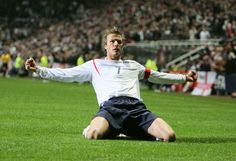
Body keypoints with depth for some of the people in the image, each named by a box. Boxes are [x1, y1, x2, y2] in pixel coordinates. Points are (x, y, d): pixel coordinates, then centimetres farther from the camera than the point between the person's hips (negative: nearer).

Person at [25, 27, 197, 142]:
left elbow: (157, 76, 43)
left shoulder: (133, 65, 34)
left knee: (169, 136, -23)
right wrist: (38, 69, 12)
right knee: (93, 135, -39)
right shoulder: (94, 65, 25)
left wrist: (184, 77, 42)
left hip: (136, 106, 3)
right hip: (110, 106, -3)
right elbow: (65, 74, 22)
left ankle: (130, 131, 4)